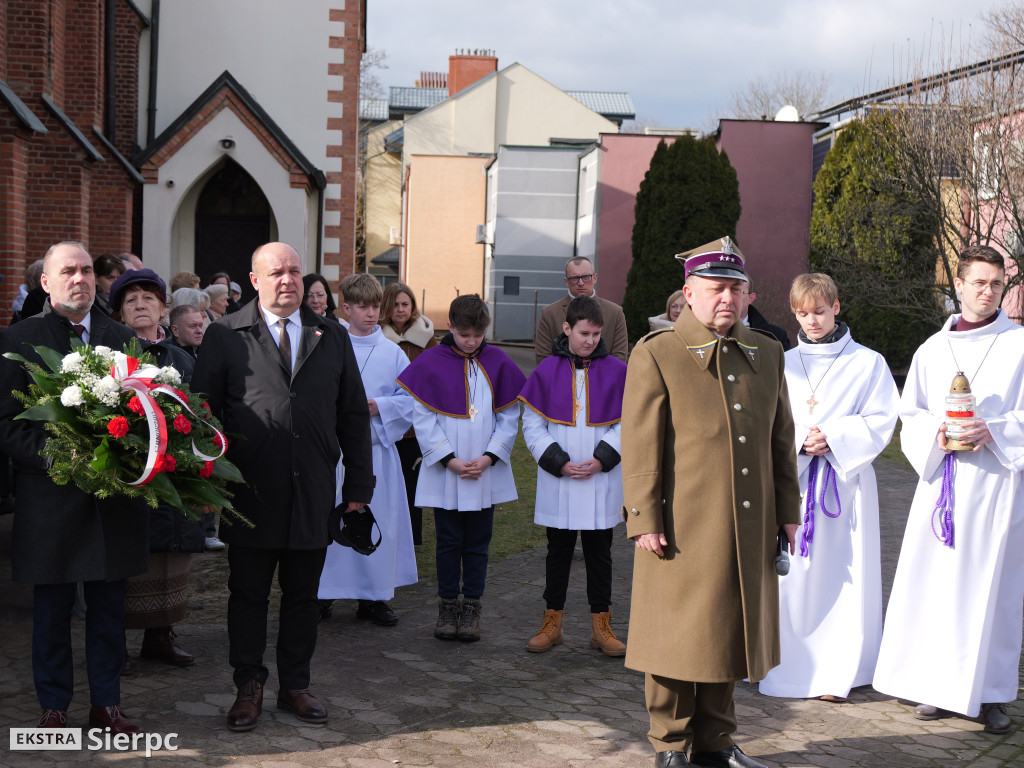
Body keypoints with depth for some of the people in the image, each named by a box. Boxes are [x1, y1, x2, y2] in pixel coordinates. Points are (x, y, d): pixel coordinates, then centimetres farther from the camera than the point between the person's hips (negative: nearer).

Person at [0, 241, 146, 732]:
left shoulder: (124, 339, 9)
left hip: (113, 494, 3)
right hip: (50, 498, -2)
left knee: (108, 609, 11)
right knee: (51, 610, 8)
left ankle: (106, 704, 22)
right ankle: (54, 707, 21)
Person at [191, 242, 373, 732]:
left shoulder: (333, 338, 10)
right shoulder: (225, 336, 1)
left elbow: (354, 415, 11)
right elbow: (203, 411, 0)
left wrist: (359, 482, 7)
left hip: (313, 495, 2)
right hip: (251, 494, -2)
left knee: (303, 596, 11)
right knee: (247, 595, 8)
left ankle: (295, 686, 24)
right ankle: (249, 688, 21)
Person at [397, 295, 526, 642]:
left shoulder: (498, 363, 2)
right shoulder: (430, 363, -3)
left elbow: (509, 418, 4)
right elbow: (424, 418, -4)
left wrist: (489, 457, -7)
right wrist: (449, 459, -11)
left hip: (487, 473, 1)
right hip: (444, 473, -1)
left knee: (477, 544, 8)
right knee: (448, 542, 7)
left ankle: (472, 607, 18)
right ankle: (447, 606, 19)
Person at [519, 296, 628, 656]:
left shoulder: (617, 371, 0)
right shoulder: (547, 370, -1)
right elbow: (532, 424, 1)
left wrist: (602, 459, -11)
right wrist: (558, 462, -9)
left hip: (601, 482, 0)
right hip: (557, 482, 0)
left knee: (599, 553, 7)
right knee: (558, 552, 10)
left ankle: (601, 626, 16)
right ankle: (552, 623, 21)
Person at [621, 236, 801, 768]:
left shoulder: (767, 354, 12)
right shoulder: (655, 356, -5)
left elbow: (781, 441, 15)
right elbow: (640, 447, -8)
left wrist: (787, 512, 12)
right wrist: (644, 520, -12)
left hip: (749, 531, 5)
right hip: (682, 529, -5)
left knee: (729, 634, 14)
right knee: (677, 638, 5)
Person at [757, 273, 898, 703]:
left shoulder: (868, 363, 5)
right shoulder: (782, 364, 11)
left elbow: (881, 421, -1)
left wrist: (834, 438, -14)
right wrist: (798, 440, -12)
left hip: (845, 479, -2)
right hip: (791, 481, 2)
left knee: (842, 577, -2)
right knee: (788, 574, 0)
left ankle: (834, 674, 6)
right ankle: (789, 668, 11)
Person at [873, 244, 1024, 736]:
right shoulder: (932, 350, 13)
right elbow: (911, 415, 13)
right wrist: (936, 435, -7)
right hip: (942, 478, 3)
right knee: (933, 581, 2)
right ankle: (940, 686, 14)